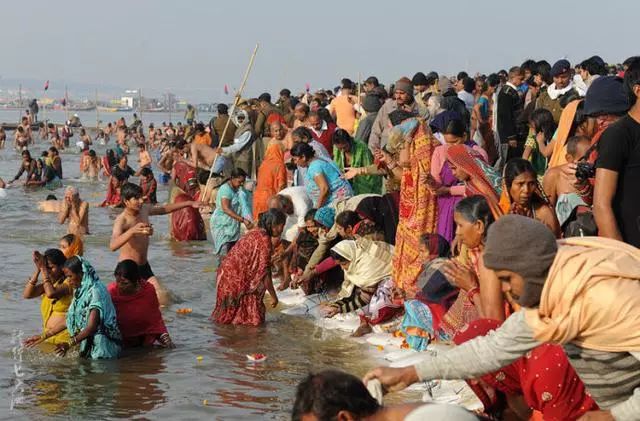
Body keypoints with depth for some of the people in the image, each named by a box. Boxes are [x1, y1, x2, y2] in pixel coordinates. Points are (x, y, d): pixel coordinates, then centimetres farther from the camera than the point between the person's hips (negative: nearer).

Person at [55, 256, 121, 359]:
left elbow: (92, 327, -20)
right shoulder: (80, 291, 13)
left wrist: (70, 344, -25)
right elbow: (70, 320, 19)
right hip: (86, 345, 7)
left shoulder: (95, 291, -14)